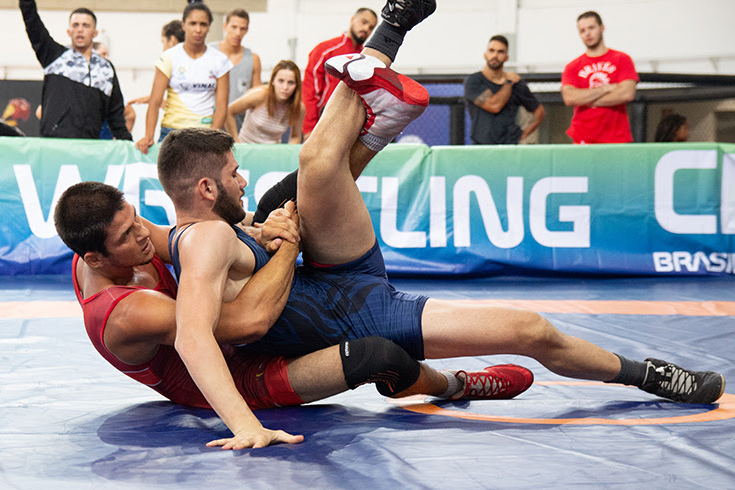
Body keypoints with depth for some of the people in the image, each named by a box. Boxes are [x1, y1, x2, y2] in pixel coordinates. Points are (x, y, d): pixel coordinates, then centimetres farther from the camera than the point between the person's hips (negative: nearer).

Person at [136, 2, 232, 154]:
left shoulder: (219, 60, 5)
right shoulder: (169, 58, 2)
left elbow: (221, 106, 0)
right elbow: (155, 102, -3)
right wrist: (148, 136, -16)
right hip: (173, 130, -1)